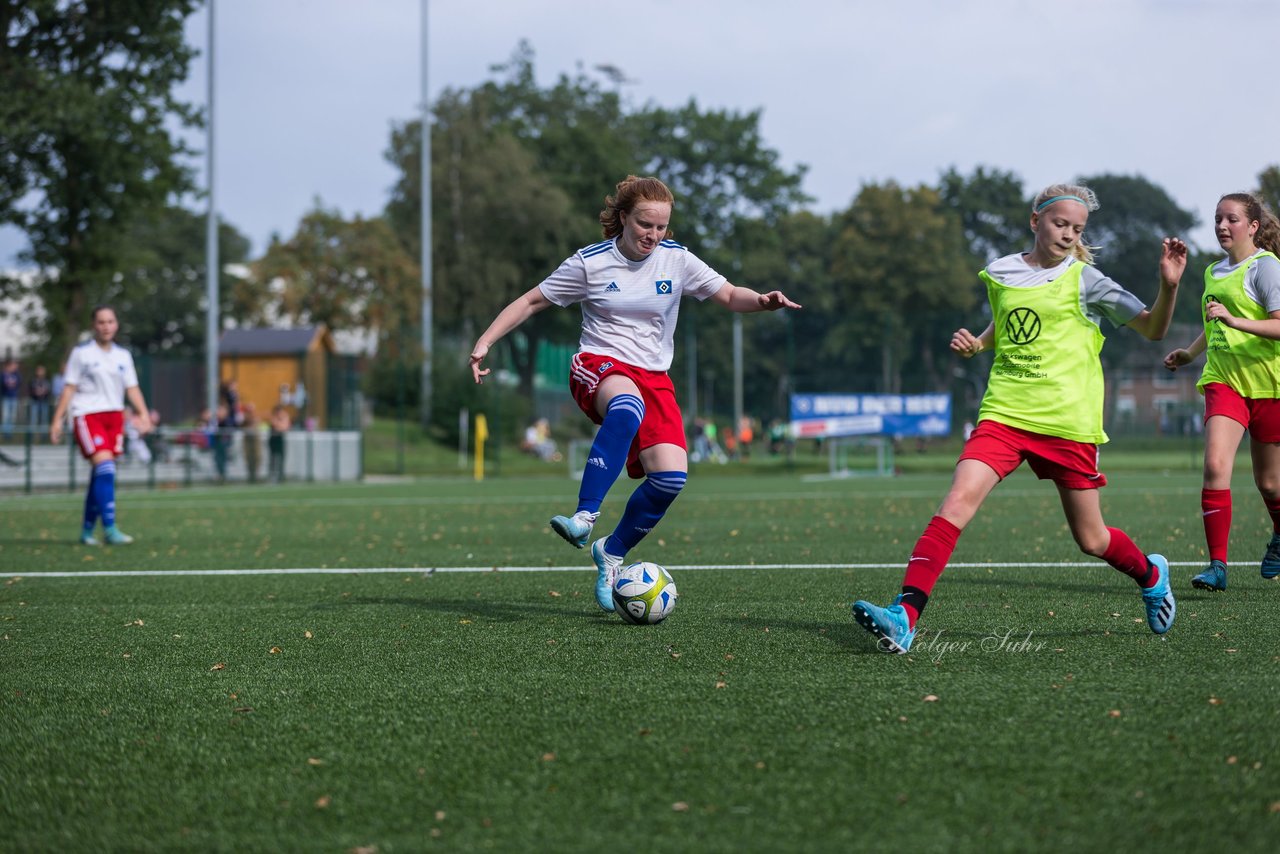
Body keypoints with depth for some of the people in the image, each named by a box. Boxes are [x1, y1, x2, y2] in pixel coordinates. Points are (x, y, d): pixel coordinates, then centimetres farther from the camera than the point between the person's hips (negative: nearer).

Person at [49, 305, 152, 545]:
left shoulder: (123, 355, 12)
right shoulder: (81, 353, 1)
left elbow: (132, 388, 11)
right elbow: (69, 388, 1)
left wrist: (143, 414, -3)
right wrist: (57, 419, -3)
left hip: (114, 415, 5)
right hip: (87, 415, -5)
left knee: (101, 474, 5)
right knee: (104, 466, -20)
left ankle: (88, 530, 16)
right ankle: (109, 528, -22)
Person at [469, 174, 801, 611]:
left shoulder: (676, 259, 3)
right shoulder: (590, 262, -3)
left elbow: (730, 295, 8)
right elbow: (531, 301, 5)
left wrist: (762, 301, -14)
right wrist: (484, 343, -2)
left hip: (653, 377, 4)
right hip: (598, 364, -4)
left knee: (671, 477, -17)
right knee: (627, 406, -42)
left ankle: (611, 552, 7)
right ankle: (584, 517, -46)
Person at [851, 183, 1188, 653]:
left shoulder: (1084, 280, 0)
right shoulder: (999, 274, 10)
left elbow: (1152, 329, 0)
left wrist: (1169, 286, -17)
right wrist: (975, 344, 10)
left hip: (1068, 422, -2)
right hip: (1004, 414, 2)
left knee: (1091, 540, 7)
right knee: (957, 501, -20)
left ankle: (1150, 574, 42)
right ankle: (904, 616, -26)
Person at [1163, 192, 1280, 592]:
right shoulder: (1214, 272, 12)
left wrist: (1233, 320, -32)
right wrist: (1189, 353, 19)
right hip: (1223, 379, 5)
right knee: (1215, 464, -18)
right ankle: (1217, 565, -18)